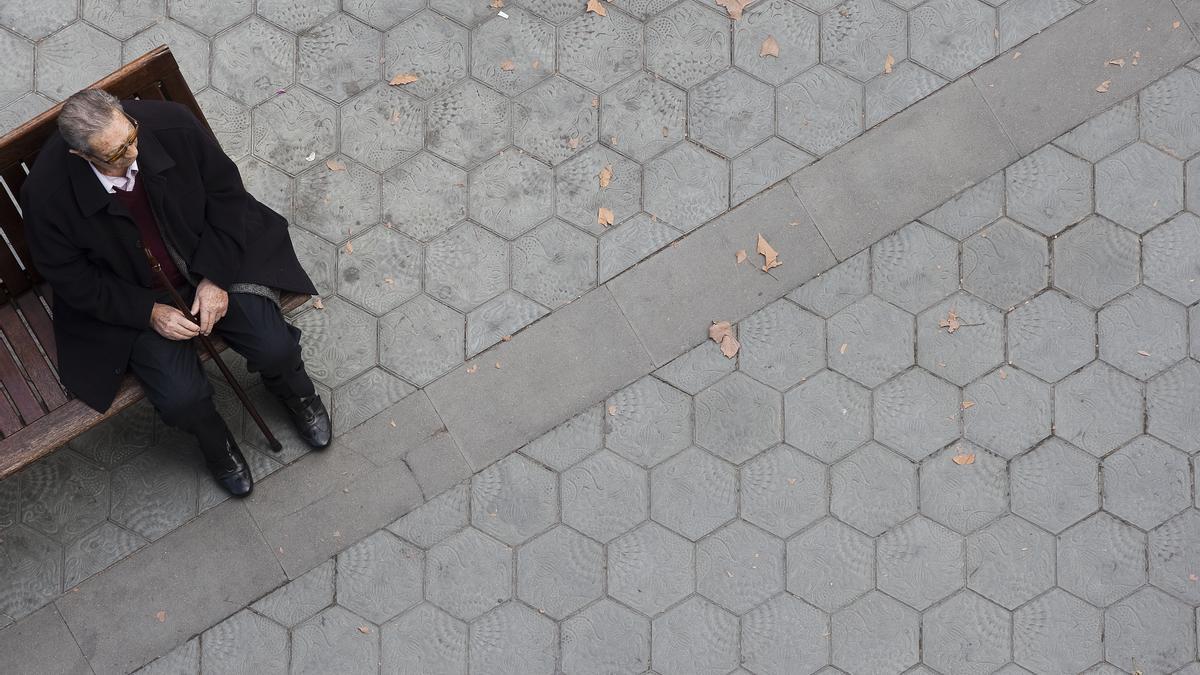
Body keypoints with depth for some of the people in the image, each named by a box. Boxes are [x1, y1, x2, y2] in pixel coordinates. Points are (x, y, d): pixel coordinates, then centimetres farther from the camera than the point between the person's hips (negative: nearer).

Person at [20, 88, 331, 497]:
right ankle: (216, 444, 20)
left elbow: (225, 192, -8)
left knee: (274, 348, -13)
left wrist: (216, 278, -13)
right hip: (131, 298, -1)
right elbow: (71, 279, -12)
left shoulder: (171, 124, -24)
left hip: (214, 264, 2)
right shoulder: (45, 194, -27)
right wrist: (149, 312, -19)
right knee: (181, 397, -18)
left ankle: (294, 392, 26)